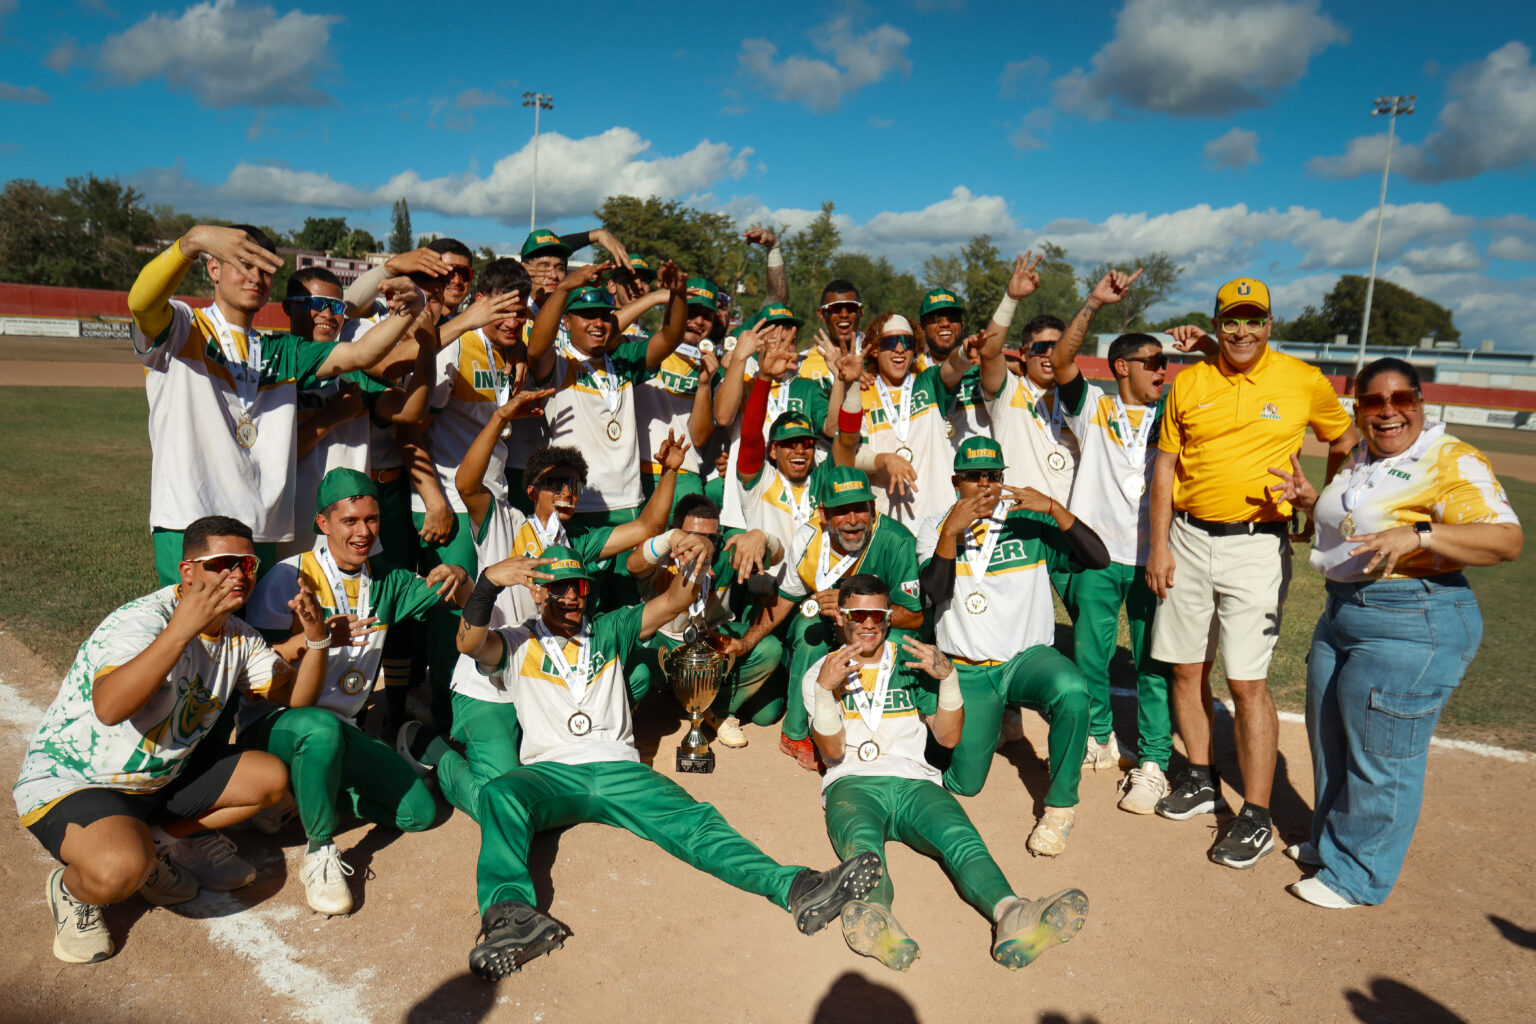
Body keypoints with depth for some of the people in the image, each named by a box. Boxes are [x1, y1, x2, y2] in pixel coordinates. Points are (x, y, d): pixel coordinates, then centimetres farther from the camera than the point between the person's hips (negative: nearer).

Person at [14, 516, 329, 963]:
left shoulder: (237, 636, -2)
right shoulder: (142, 621, -27)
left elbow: (296, 697, 0)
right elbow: (109, 707, -45)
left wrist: (316, 638, -18)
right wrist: (182, 627, -52)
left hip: (163, 775, 8)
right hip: (68, 782, -8)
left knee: (272, 777, -1)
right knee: (122, 868, -34)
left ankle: (159, 841, 8)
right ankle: (71, 889, 2)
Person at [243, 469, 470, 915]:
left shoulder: (384, 579, 8)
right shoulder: (290, 576, -8)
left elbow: (454, 599, 7)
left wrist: (458, 577, -18)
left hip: (342, 728, 6)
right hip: (273, 723, -6)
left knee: (419, 811, -5)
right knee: (321, 729, -42)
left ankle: (306, 792, 14)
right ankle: (319, 852, -20)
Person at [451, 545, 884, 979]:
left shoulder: (608, 632, 22)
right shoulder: (517, 643, 15)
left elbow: (674, 601, 10)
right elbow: (470, 644, -8)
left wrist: (696, 562, -13)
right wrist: (489, 581, -27)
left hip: (619, 769, 1)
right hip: (551, 773, -1)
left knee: (692, 820, -23)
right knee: (500, 794, -35)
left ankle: (796, 888, -44)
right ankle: (511, 912, -58)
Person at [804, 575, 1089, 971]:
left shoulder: (912, 663, 22)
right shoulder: (820, 673, 16)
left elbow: (948, 737, 13)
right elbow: (833, 752, 3)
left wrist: (947, 675, -2)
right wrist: (825, 688, -12)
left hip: (913, 781, 2)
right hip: (853, 783, -1)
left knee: (961, 837, -33)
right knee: (861, 842, -38)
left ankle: (1010, 916, -59)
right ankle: (874, 918, -67)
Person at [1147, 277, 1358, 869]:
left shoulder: (1305, 382, 0)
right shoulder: (1189, 384, 5)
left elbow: (1345, 444, 16)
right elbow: (1166, 467, 6)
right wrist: (1159, 545, 1)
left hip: (1257, 545, -3)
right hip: (1189, 538, 3)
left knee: (1247, 681, -6)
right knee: (1185, 668, 9)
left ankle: (1256, 817, 7)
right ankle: (1201, 779, 28)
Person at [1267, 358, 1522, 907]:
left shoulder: (1453, 461, -14)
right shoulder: (1363, 459, 11)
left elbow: (1507, 539, -24)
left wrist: (1417, 535, -36)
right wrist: (1312, 500, 9)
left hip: (1412, 625, -9)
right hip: (1341, 613, 9)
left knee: (1379, 757, 1)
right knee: (1330, 741, 20)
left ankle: (1358, 876, 18)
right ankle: (1329, 842, 38)